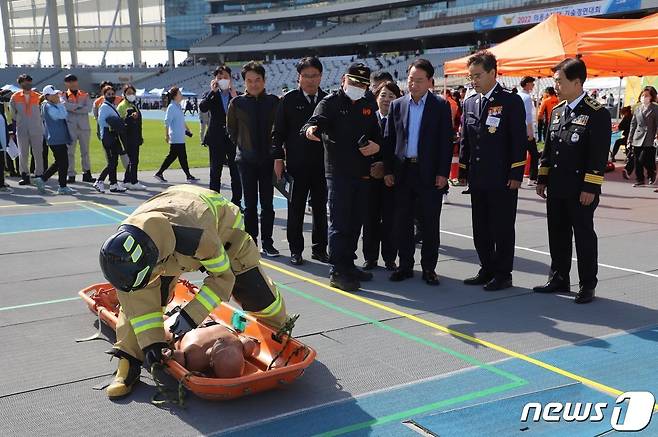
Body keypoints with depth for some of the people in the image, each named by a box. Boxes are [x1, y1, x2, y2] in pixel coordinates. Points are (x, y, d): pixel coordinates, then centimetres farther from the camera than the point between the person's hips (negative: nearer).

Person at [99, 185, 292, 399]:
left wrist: (191, 315, -34)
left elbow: (223, 277, -29)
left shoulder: (195, 236, -49)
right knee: (134, 297, -15)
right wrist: (151, 343, -26)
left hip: (222, 225, -3)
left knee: (257, 293, -2)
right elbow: (140, 297, -23)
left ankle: (280, 328, 29)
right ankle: (129, 364, -4)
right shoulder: (127, 246, -35)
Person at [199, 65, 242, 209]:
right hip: (217, 139, 0)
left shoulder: (237, 95, 5)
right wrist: (213, 91, -17)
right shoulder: (211, 95, 5)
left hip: (233, 139, 0)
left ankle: (236, 201, 14)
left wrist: (234, 96, -16)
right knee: (215, 173, 5)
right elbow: (202, 108, -14)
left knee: (236, 172, 6)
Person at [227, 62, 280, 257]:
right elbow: (231, 129, 11)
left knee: (267, 204, 3)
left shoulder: (273, 101, 0)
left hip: (268, 159, 0)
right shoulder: (237, 103, -1)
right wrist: (242, 145, 7)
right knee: (250, 204, 6)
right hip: (247, 160, 0)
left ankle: (267, 243, 11)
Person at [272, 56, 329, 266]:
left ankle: (319, 248, 21)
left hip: (322, 163, 3)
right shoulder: (289, 100, -1)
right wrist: (278, 158, -5)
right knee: (296, 209, 5)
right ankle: (296, 250, 14)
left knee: (320, 209, 10)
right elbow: (278, 131, 1)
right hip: (297, 164, -2)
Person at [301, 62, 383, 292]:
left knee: (355, 222, 13)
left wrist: (376, 146, -2)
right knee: (339, 223, -5)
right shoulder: (330, 102, -5)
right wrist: (310, 129, -45)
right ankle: (337, 272, -1)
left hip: (362, 172, 7)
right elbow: (316, 120, -21)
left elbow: (377, 134, 21)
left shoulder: (367, 106, 14)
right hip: (338, 172, -7)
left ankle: (348, 264, 24)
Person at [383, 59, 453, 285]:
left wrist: (443, 173, -9)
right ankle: (405, 266, 18)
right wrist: (388, 170, 3)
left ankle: (429, 268, 13)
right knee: (402, 222, 8)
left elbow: (446, 141, -3)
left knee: (430, 224, 3)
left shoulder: (441, 106, 0)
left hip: (429, 173, -3)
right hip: (402, 172, 3)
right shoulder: (397, 105, 8)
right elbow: (389, 139, 9)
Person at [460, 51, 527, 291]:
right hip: (477, 179, 6)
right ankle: (487, 270, 24)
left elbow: (519, 140, -9)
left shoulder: (511, 101, -6)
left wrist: (516, 175, -13)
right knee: (481, 229, 12)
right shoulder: (469, 103, 11)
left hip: (503, 179, -6)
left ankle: (503, 274, 12)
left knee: (502, 228, 1)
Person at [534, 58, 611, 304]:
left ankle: (587, 286, 14)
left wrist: (590, 188, -17)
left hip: (581, 190, -7)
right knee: (557, 235, 13)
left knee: (584, 236, 3)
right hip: (556, 189, 7)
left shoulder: (597, 114, -10)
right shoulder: (557, 111, 11)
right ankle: (559, 279, 26)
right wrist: (542, 179, 12)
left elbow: (599, 155, -14)